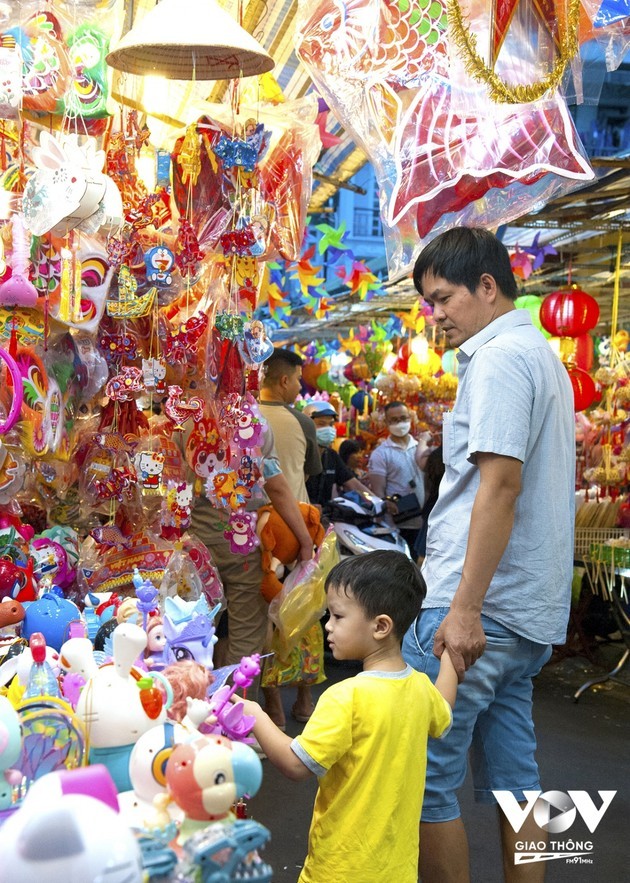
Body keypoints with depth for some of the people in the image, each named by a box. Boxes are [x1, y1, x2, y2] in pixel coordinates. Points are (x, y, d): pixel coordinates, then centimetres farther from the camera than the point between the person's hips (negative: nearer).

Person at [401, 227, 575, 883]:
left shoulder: (500, 358, -12)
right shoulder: (543, 356, 20)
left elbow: (500, 485, -21)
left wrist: (465, 608, -22)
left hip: (481, 607, -10)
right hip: (529, 612, 10)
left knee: (422, 777, -2)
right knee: (512, 779, 15)